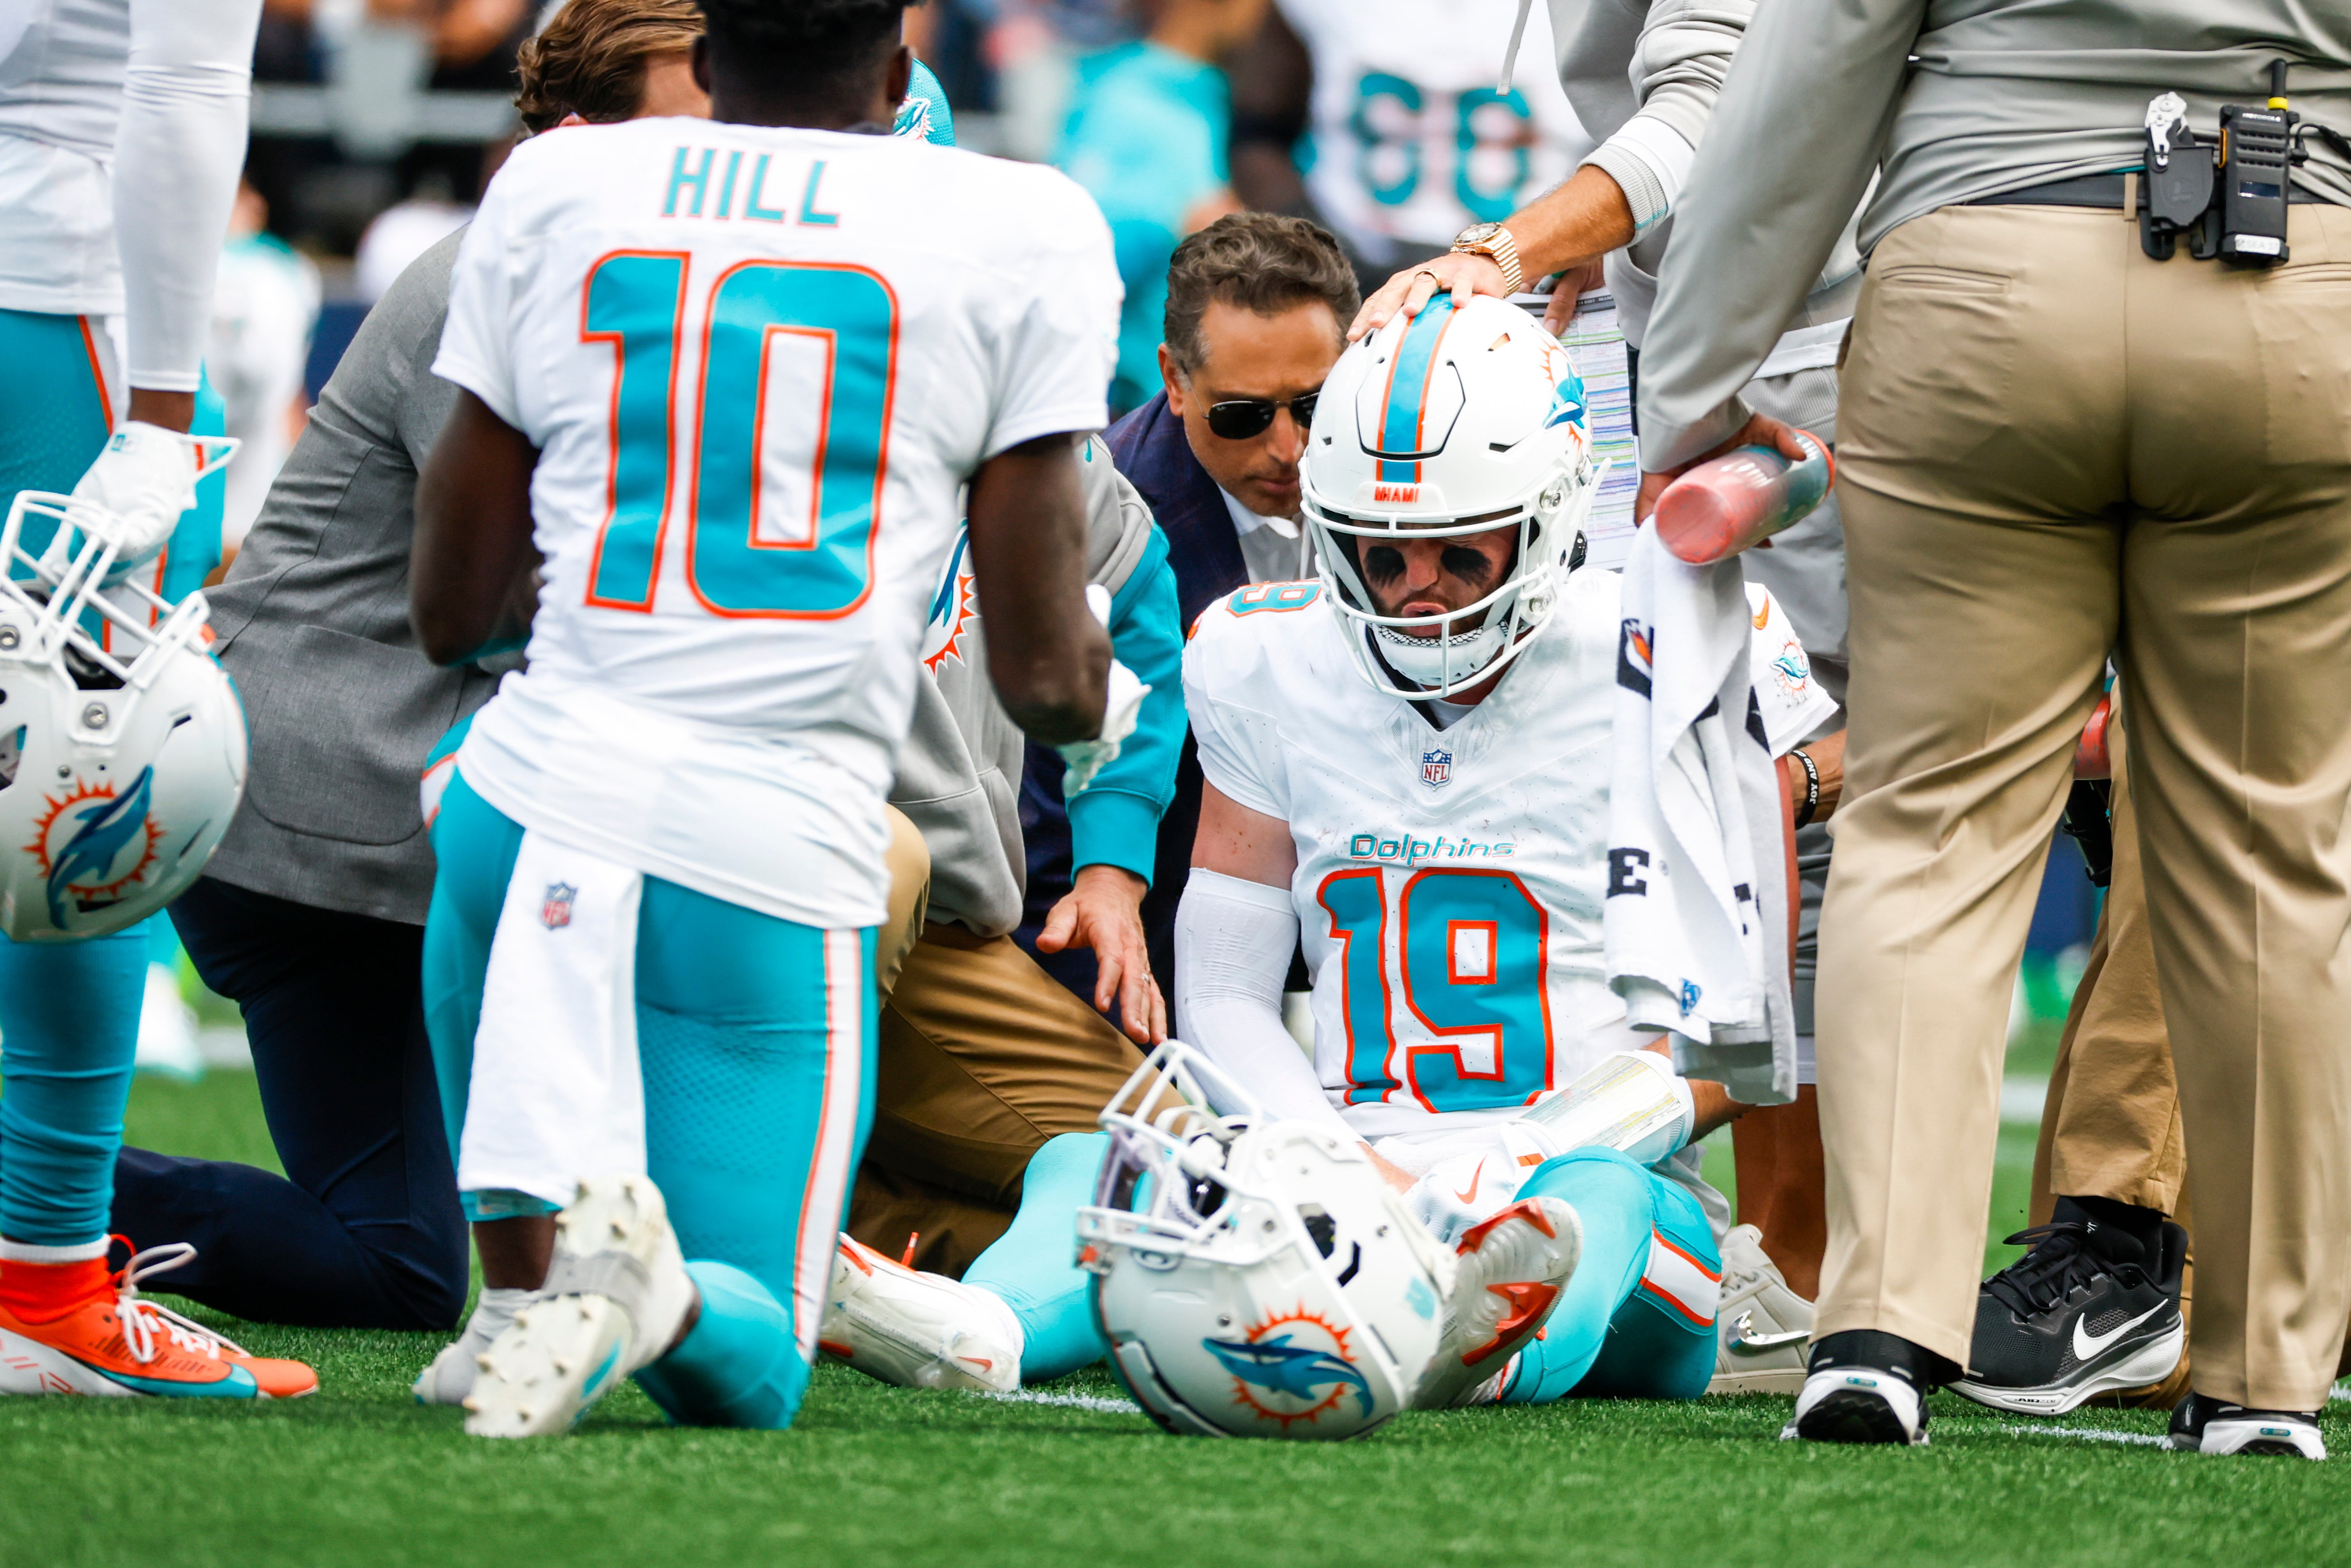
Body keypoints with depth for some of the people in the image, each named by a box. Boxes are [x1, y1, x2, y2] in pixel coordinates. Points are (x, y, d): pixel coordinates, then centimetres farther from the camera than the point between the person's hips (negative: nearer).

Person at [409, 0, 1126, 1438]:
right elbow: (1046, 677, 3)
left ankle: (549, 1221, -20)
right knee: (747, 1367, 9)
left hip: (533, 794, 2)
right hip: (776, 853, -2)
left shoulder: (548, 190, 9)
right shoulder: (1027, 234, 2)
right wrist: (1111, 700, 28)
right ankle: (651, 1292, -29)